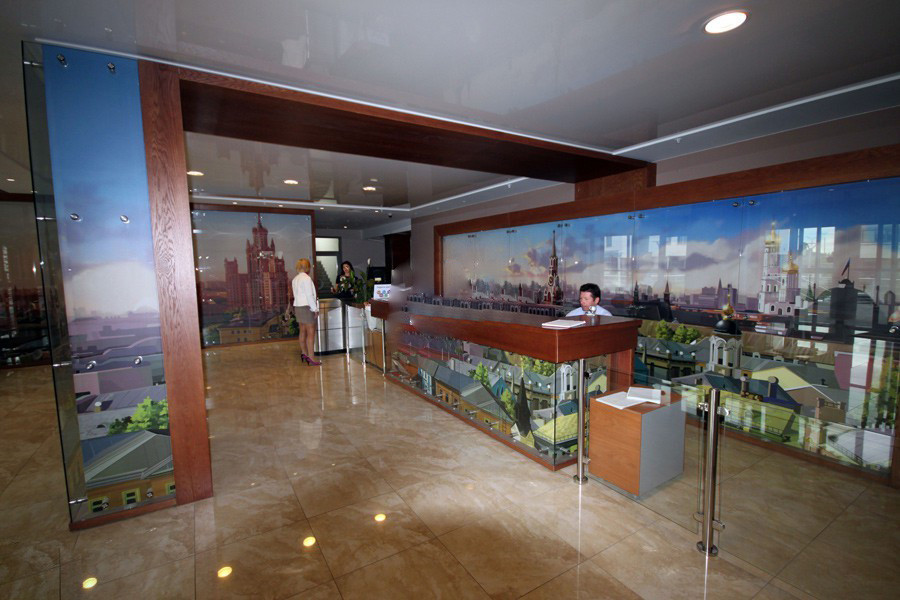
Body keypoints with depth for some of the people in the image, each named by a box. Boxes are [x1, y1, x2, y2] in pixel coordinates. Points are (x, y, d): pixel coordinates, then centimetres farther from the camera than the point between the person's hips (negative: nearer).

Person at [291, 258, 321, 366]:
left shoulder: (295, 279, 13)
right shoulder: (306, 278, -13)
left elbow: (296, 295, 15)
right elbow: (310, 295, -16)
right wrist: (315, 309, -12)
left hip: (297, 307, 9)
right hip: (307, 307, -9)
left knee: (303, 331, 17)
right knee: (311, 333, -6)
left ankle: (304, 353, 28)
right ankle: (310, 358, -7)